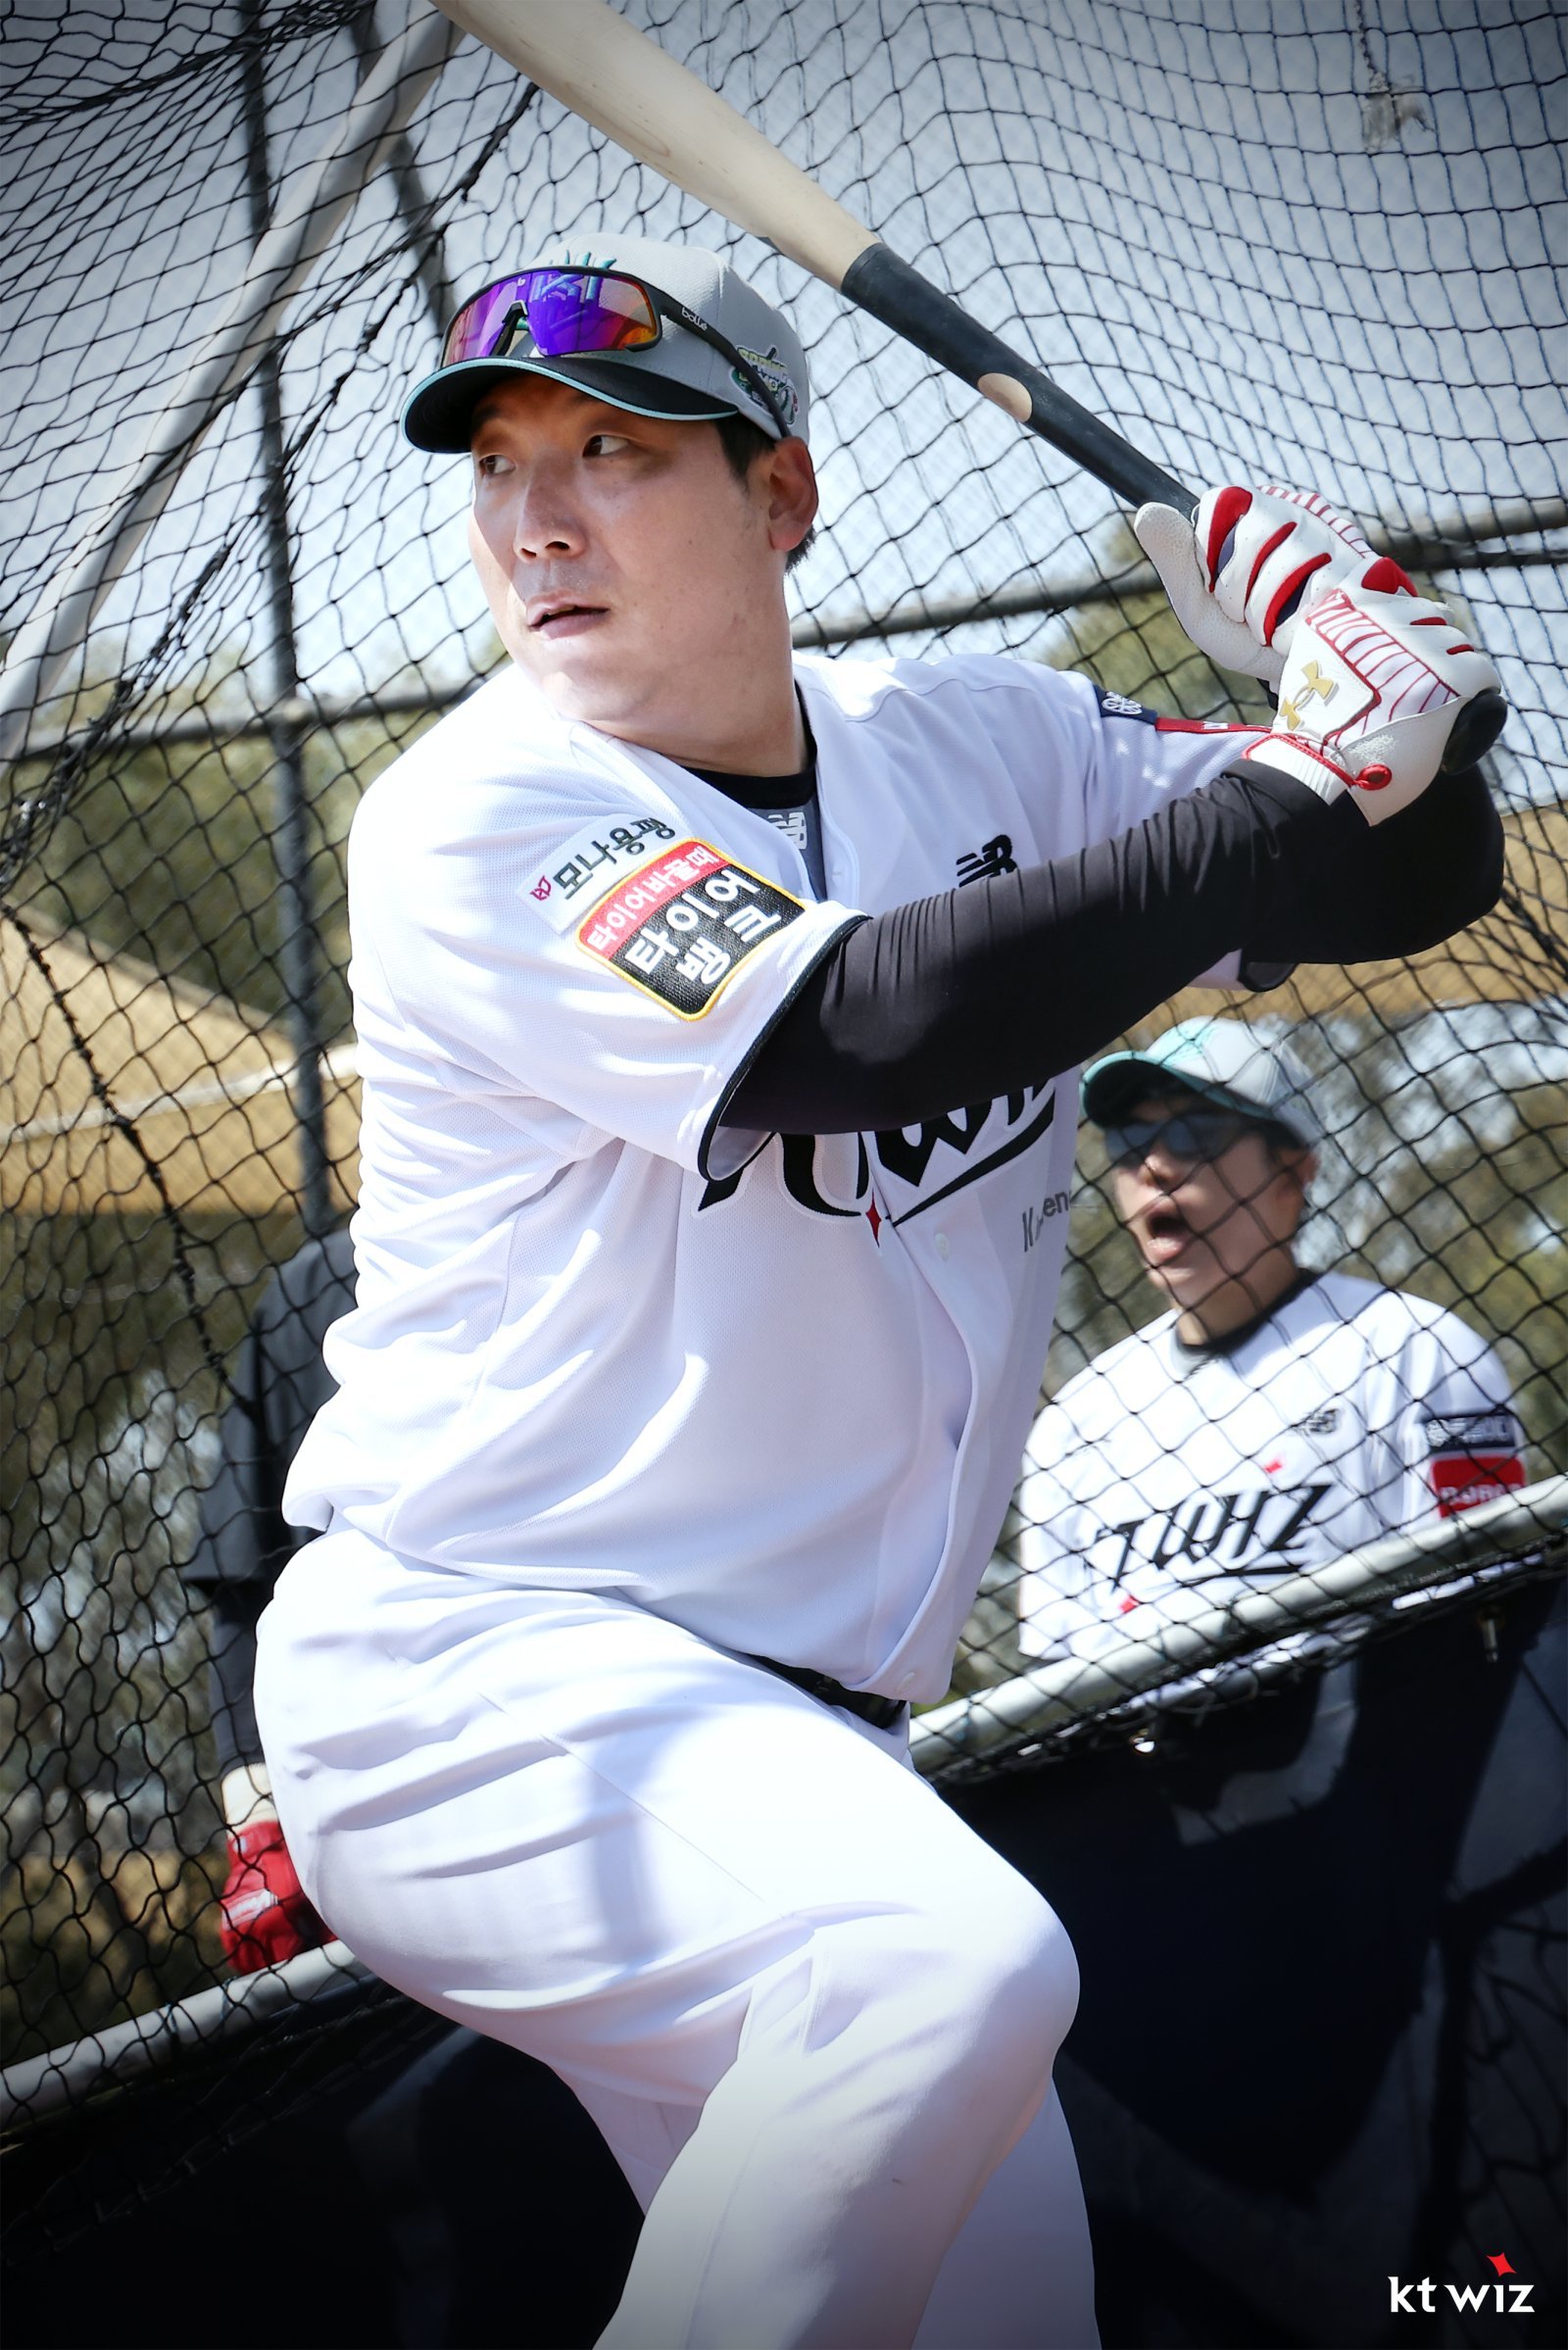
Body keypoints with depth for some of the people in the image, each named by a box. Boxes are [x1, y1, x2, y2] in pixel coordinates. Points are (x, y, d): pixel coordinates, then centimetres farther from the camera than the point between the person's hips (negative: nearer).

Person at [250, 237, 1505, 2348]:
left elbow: (1427, 876, 12)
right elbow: (853, 1030, -26)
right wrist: (1291, 794, -21)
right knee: (954, 1965, -33)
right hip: (472, 1677, -6)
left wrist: (1385, 718, -11)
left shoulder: (984, 750, 7)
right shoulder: (474, 822, -11)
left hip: (796, 1739, 7)